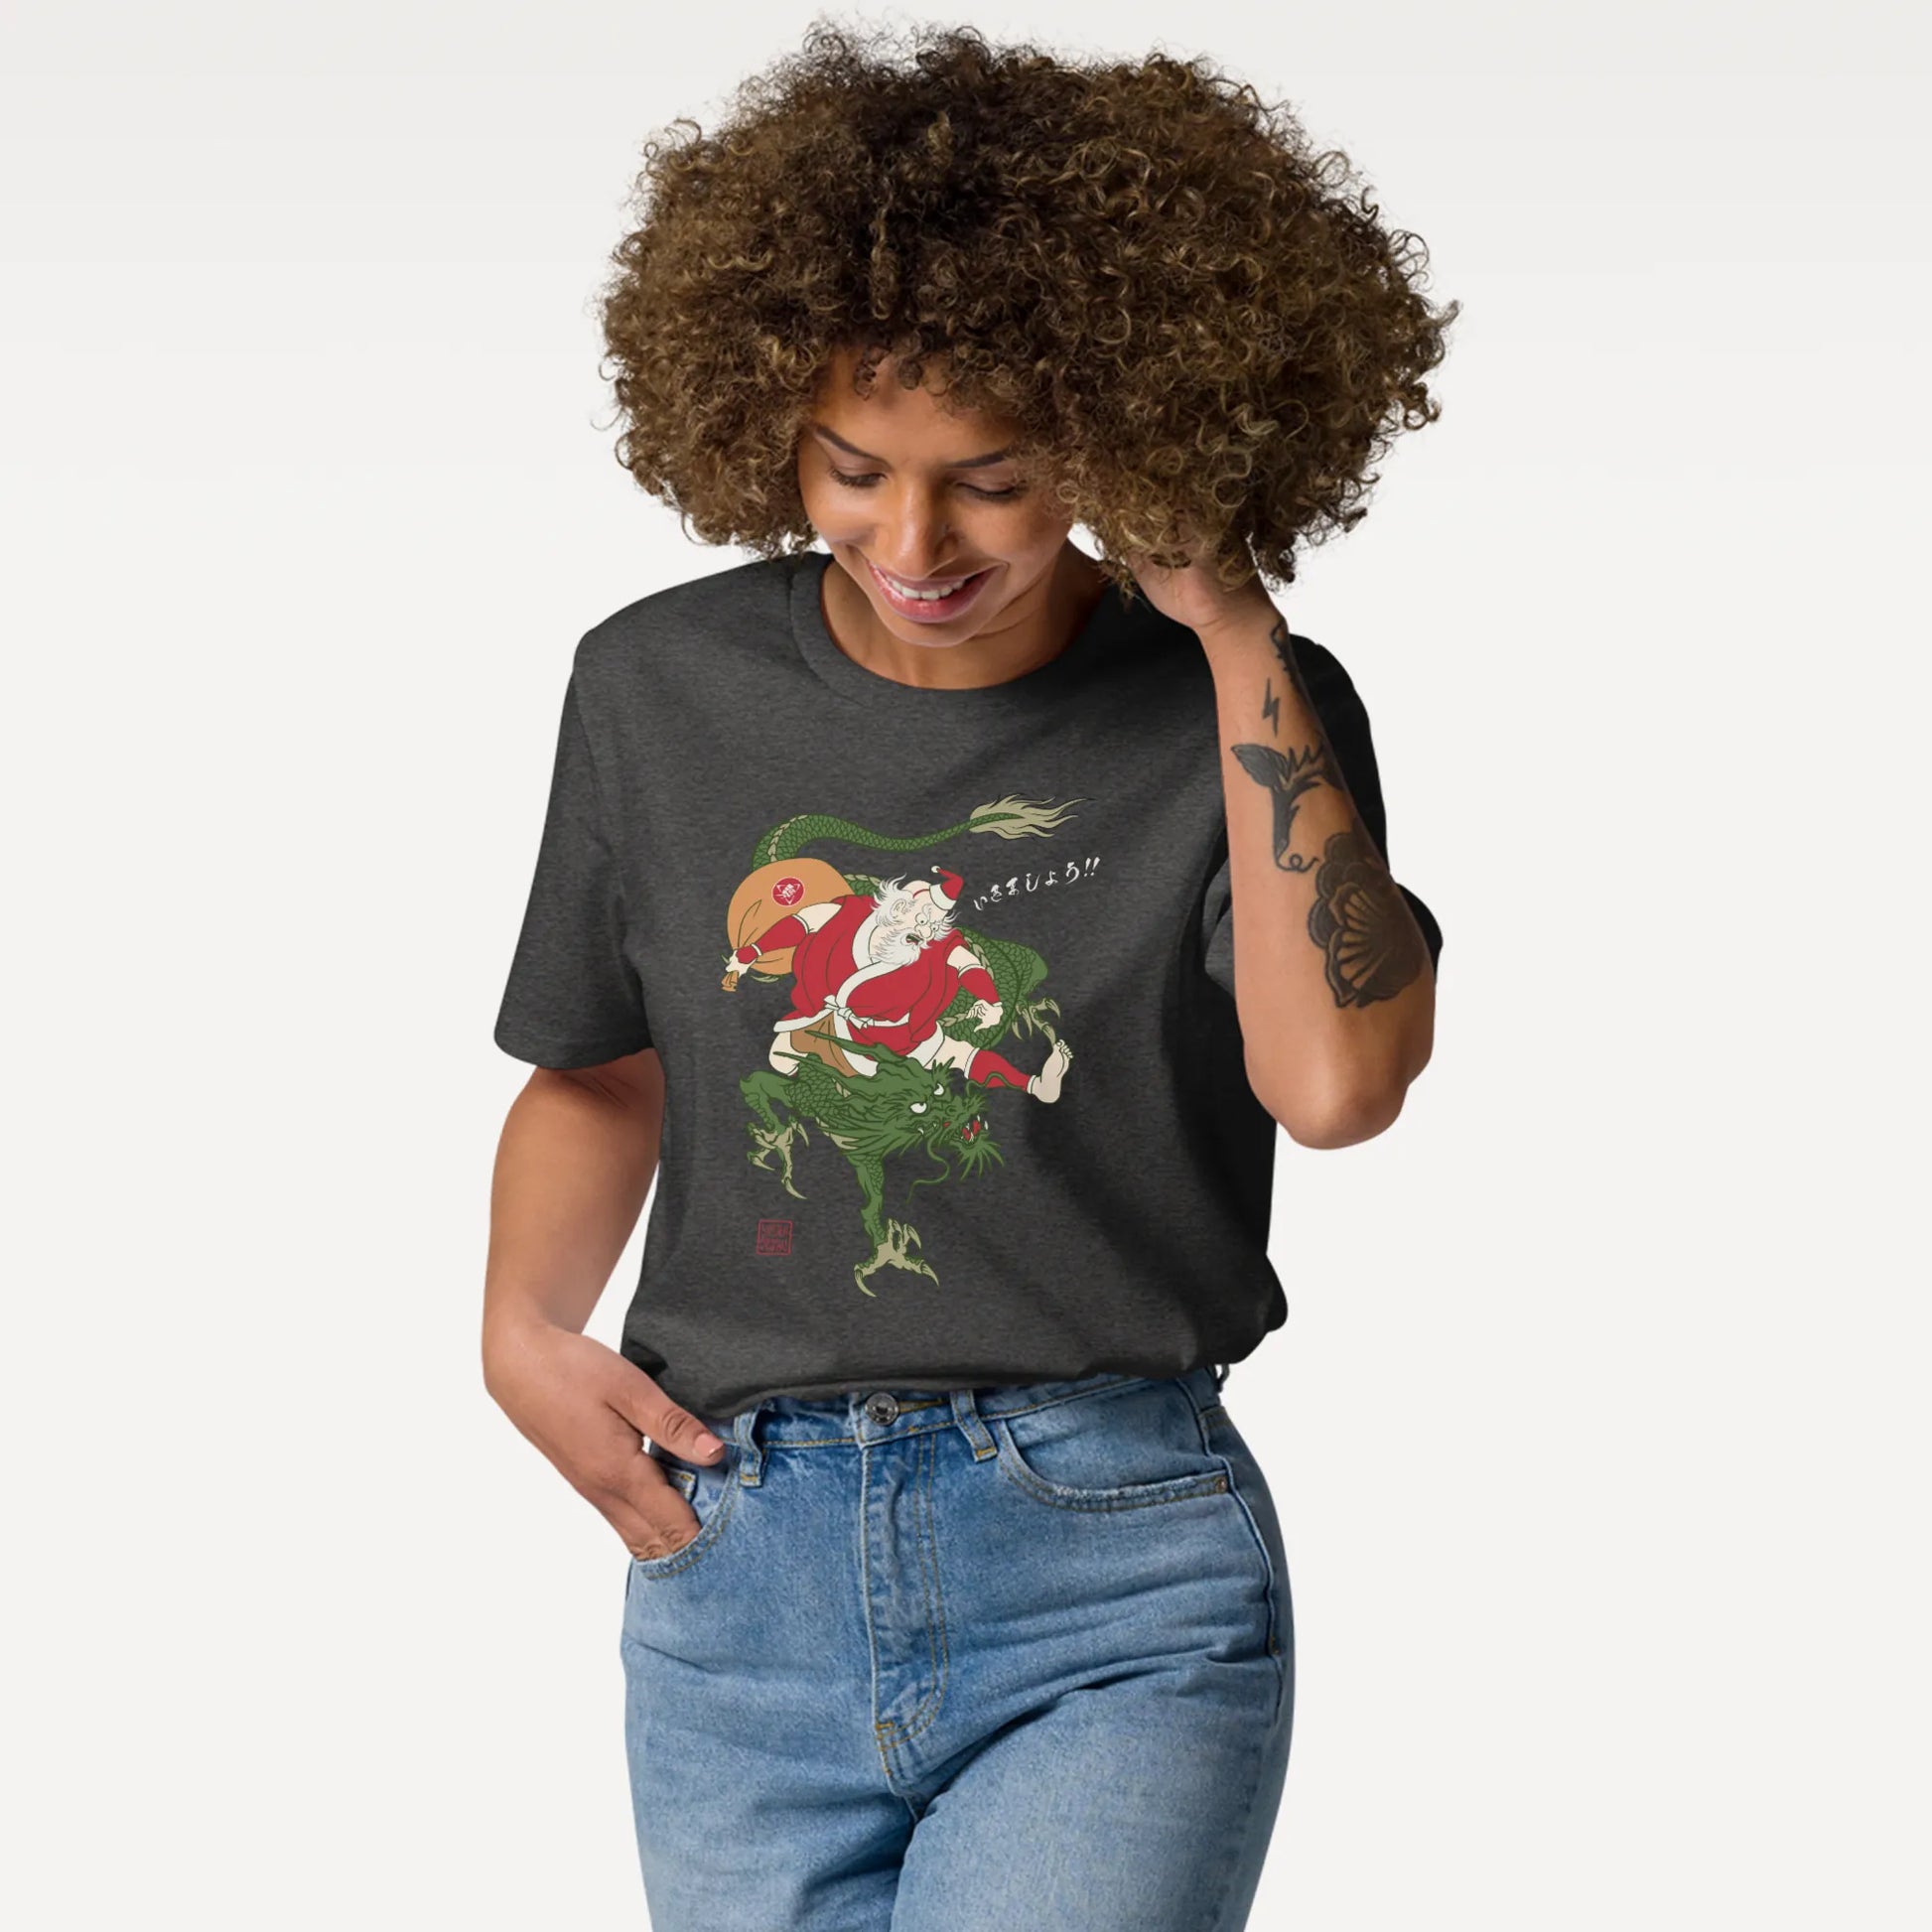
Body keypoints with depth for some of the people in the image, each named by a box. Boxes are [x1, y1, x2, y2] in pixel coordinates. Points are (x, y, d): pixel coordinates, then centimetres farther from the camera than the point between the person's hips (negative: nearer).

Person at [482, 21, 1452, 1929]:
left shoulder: (1240, 707, -3)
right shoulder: (661, 688, 5)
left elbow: (1337, 1081, -21)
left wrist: (1232, 626, -16)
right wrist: (522, 1329, 0)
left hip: (1116, 1591, -3)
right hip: (738, 1576, 4)